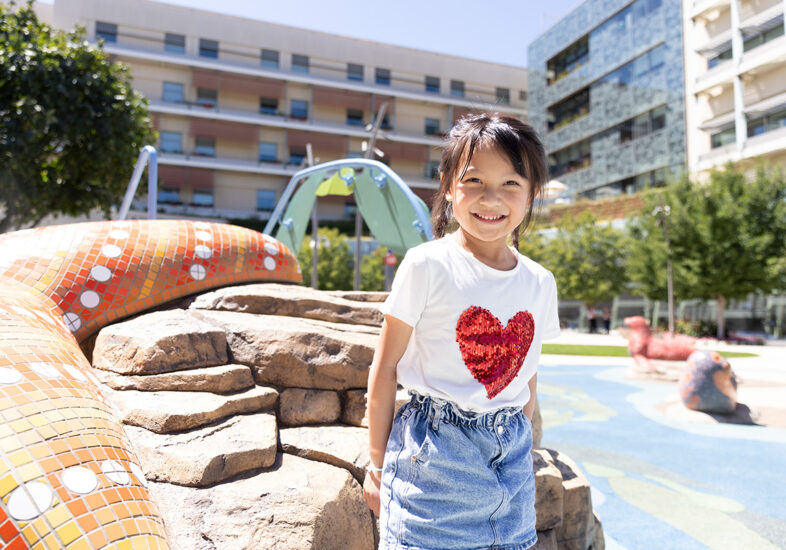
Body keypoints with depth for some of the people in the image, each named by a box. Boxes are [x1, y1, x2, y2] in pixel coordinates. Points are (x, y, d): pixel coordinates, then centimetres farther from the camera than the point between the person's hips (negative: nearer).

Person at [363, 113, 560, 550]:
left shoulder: (540, 283, 3)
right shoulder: (427, 265, -12)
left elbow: (528, 377, 12)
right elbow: (385, 367, -7)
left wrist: (522, 450, 15)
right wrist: (377, 463, -3)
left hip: (511, 455, 5)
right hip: (434, 452, -4)